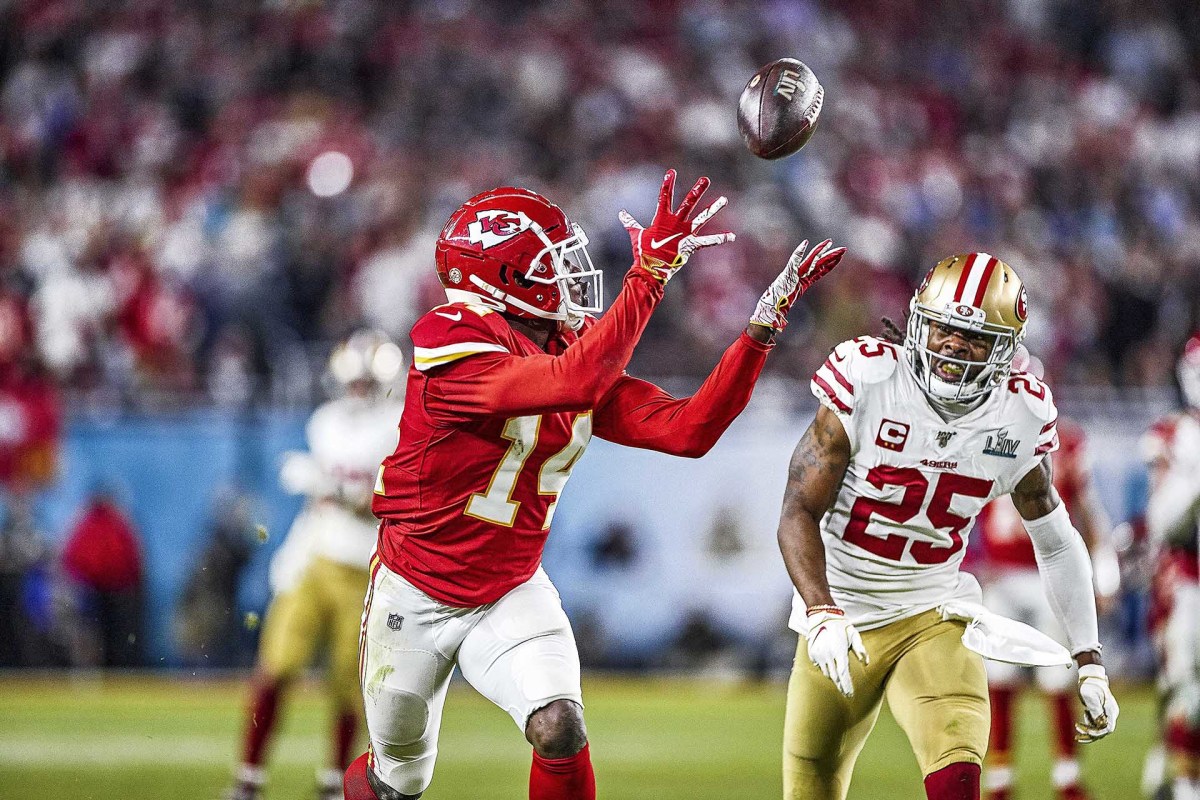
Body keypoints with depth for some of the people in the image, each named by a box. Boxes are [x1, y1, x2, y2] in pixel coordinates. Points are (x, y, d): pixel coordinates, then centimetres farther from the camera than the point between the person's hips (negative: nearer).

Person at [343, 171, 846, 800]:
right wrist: (652, 269, -42)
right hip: (415, 598, -4)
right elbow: (574, 383, -39)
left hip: (511, 594, 4)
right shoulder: (449, 345, -24)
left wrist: (764, 325, -14)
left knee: (560, 728, -22)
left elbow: (687, 430, -7)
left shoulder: (576, 352, -1)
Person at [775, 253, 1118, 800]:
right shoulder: (867, 381, -16)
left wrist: (1090, 664, 8)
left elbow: (1057, 542, 9)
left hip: (933, 618, 1)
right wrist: (821, 614, -32)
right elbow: (799, 514, -16)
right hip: (839, 620, -1)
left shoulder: (1021, 416, -6)